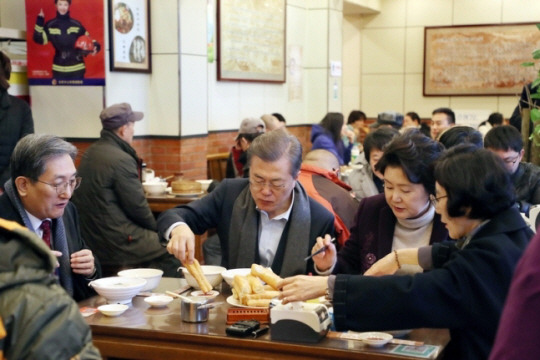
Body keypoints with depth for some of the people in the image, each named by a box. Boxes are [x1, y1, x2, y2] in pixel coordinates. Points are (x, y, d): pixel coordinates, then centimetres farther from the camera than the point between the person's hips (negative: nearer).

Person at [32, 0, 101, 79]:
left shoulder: (77, 25, 2)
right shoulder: (50, 25, 4)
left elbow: (87, 41, 5)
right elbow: (39, 39, -4)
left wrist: (95, 47, -16)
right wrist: (40, 20, -8)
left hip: (77, 70, -1)